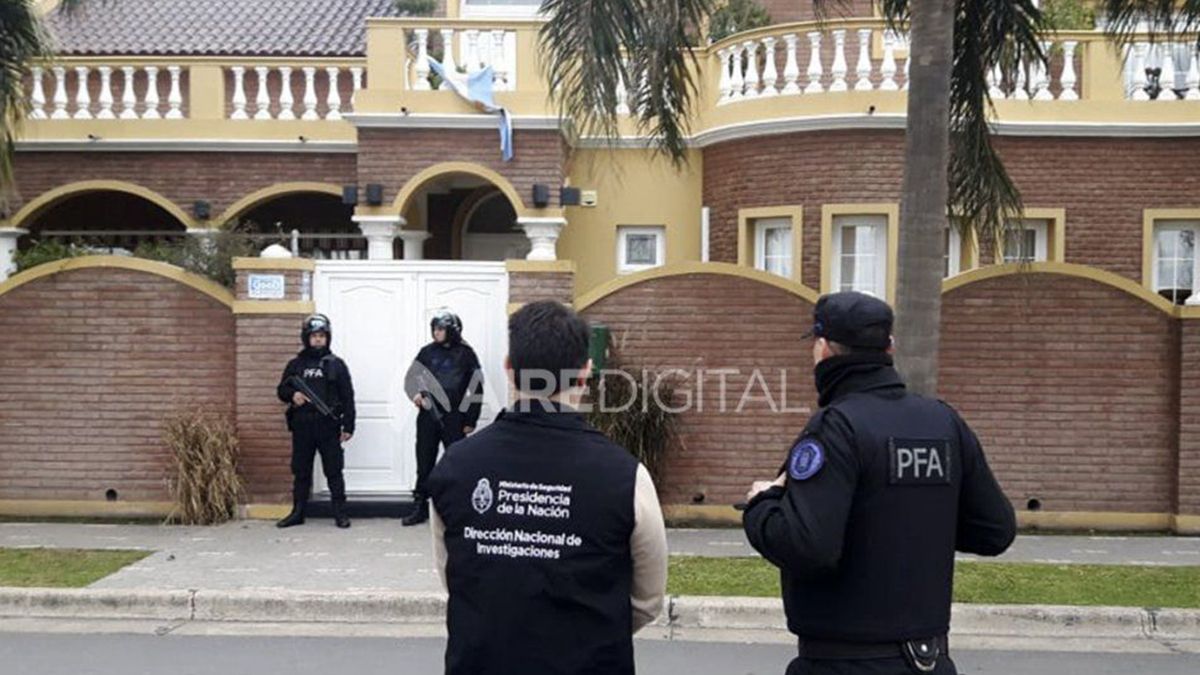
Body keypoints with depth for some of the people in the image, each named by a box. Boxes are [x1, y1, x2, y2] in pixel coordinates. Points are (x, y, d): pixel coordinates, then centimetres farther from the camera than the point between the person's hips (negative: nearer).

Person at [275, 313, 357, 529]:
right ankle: (297, 513, 18)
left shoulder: (336, 365, 4)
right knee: (301, 471, 9)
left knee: (334, 472, 1)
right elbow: (281, 390, 15)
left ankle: (340, 513, 7)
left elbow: (348, 397, 2)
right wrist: (292, 395, -9)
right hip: (302, 427, 2)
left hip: (329, 427, -2)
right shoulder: (295, 364, 10)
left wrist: (348, 426, -4)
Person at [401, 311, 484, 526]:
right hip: (428, 415, 3)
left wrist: (471, 420, -5)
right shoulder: (427, 352, 8)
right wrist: (415, 393, -7)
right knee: (424, 464, 7)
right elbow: (411, 377, 15)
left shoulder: (465, 354, -1)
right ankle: (420, 507, 15)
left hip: (454, 418, -3)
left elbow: (476, 388, -1)